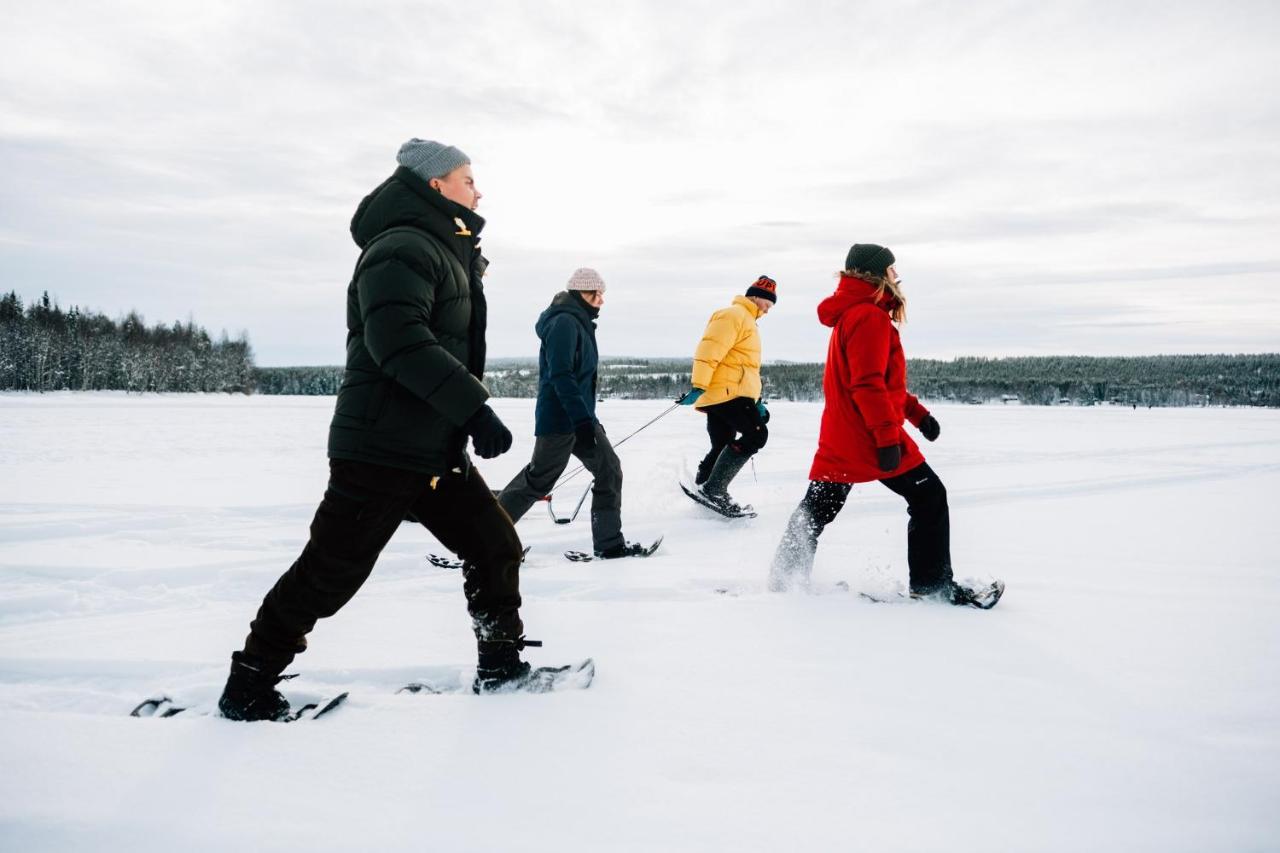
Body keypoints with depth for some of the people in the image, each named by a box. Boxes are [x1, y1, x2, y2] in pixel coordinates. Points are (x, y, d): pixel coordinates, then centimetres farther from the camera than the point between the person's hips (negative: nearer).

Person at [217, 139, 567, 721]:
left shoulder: (446, 254, 20)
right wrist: (474, 408, -29)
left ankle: (501, 666, 21)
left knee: (496, 547, 8)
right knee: (329, 575, 1)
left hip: (438, 452, 10)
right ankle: (248, 686, 18)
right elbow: (399, 341, -27)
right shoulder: (403, 247, -13)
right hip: (381, 450, -10)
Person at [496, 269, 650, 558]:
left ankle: (610, 543, 10)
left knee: (609, 471, 5)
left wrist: (588, 418, 25)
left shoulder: (579, 323, 16)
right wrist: (582, 420, -27)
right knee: (538, 480, -1)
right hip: (560, 418, -10)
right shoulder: (564, 322, -14)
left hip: (580, 417, 10)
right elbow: (561, 375, -23)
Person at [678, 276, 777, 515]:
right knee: (756, 434, -14)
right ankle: (713, 489, -15)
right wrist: (698, 385, -27)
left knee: (722, 447, 13)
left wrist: (756, 401, 30)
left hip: (719, 395, 11)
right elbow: (709, 350, -19)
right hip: (726, 392, -11)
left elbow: (746, 365, 33)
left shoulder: (747, 321, 28)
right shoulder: (734, 315, -6)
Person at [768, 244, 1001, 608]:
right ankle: (932, 585, 5)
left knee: (816, 509, 13)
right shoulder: (870, 318, -13)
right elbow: (868, 384, -23)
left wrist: (917, 412, 21)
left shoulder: (849, 315, 20)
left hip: (839, 436, 10)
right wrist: (888, 437, -24)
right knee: (929, 498, 2)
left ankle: (784, 579, 16)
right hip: (870, 436, -10)